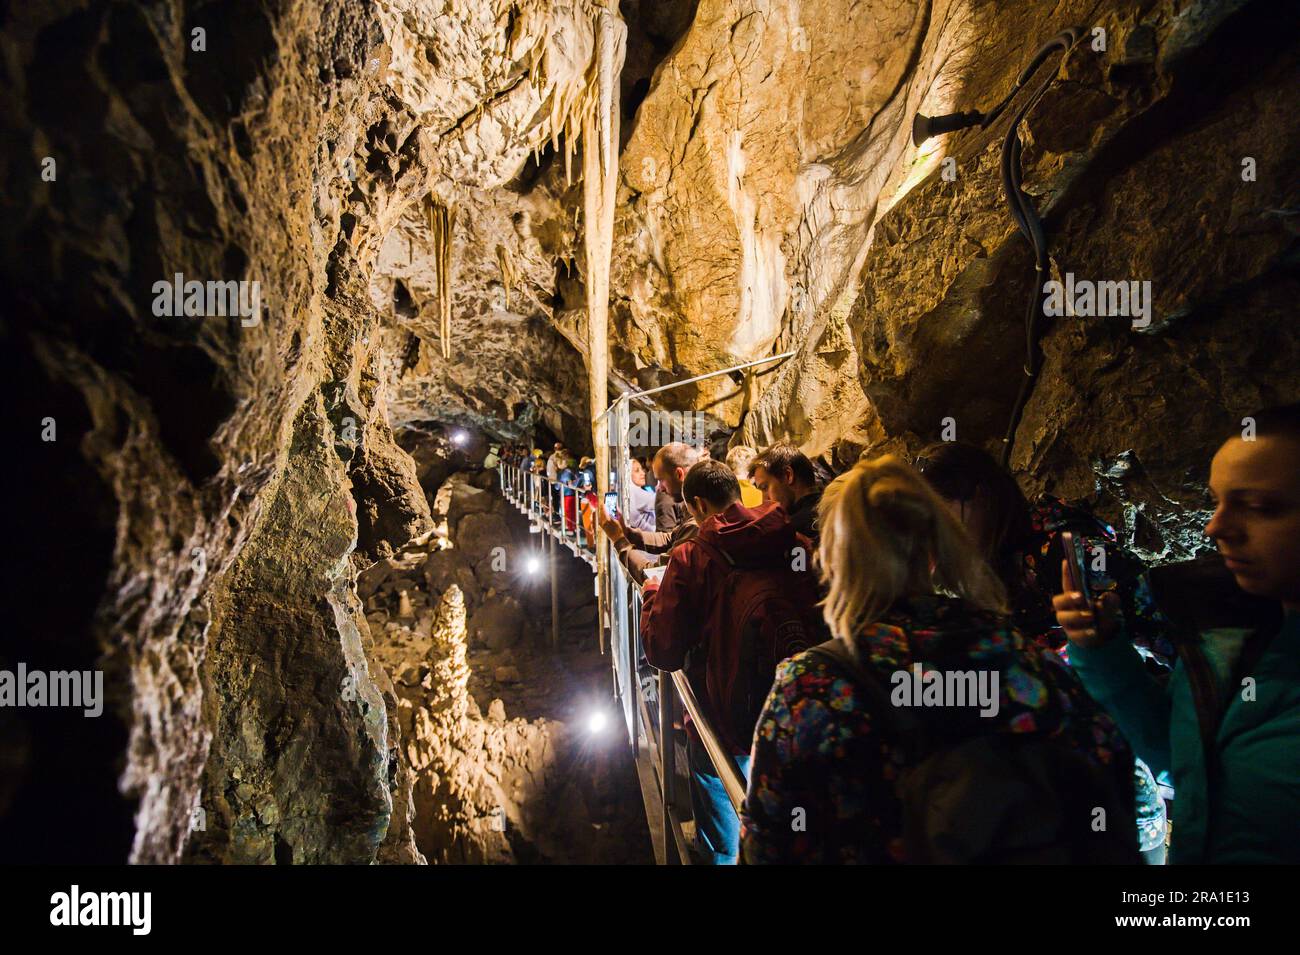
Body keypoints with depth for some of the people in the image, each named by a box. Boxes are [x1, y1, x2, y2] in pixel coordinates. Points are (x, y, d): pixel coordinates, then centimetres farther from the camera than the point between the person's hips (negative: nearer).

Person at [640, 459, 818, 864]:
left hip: (727, 724, -3)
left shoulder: (692, 558, -15)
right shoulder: (799, 547, -8)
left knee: (722, 848, 20)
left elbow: (663, 652, -13)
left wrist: (652, 596, 4)